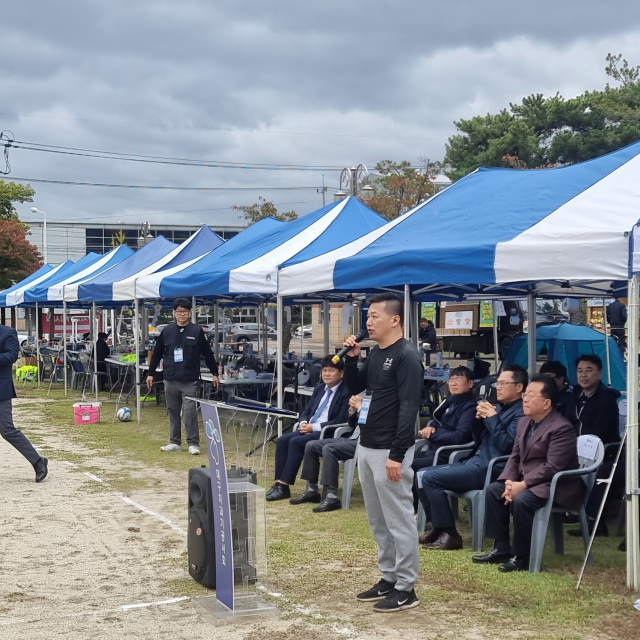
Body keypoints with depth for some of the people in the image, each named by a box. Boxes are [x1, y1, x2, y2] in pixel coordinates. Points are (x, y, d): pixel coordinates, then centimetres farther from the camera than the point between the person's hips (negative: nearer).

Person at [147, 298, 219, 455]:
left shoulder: (197, 331, -1)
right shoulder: (167, 331, 6)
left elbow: (207, 354, 4)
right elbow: (157, 354, 12)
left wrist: (214, 373, 5)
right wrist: (150, 373, 12)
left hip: (189, 380, -3)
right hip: (170, 379, 3)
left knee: (190, 412, -6)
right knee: (173, 412, 9)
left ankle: (193, 443, 0)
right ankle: (175, 442, 19)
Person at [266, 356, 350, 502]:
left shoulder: (345, 392, -8)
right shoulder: (319, 388, 17)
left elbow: (341, 421, -15)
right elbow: (307, 411, 20)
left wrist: (314, 427, -18)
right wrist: (304, 423, -4)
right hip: (309, 428, 8)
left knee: (296, 442, -27)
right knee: (283, 440, -15)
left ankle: (284, 486, -23)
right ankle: (279, 483, -15)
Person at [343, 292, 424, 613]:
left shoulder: (406, 356, -14)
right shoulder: (375, 353, 13)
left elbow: (409, 408, -19)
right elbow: (355, 388, 22)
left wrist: (397, 455, -23)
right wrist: (351, 358, 5)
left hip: (389, 451, -9)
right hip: (366, 447, 9)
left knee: (398, 520, -3)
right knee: (378, 520, 15)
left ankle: (405, 589, 4)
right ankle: (388, 578, 26)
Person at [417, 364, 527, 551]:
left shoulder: (521, 413, -10)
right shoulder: (500, 407, 19)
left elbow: (506, 445, -21)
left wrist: (492, 417, -13)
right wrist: (479, 418, 4)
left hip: (490, 468, -10)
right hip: (475, 461, 10)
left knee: (429, 478, -19)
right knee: (423, 475, 5)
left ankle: (449, 534, -12)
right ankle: (436, 526, 9)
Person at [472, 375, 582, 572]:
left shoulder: (562, 428, -19)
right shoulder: (524, 422, 9)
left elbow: (552, 467, -25)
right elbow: (515, 456, 10)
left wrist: (521, 485, -27)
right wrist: (509, 481, -9)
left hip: (556, 485, -9)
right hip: (527, 480, 9)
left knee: (521, 500, -31)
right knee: (493, 490, -3)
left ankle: (522, 557, -15)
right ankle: (501, 548, 3)